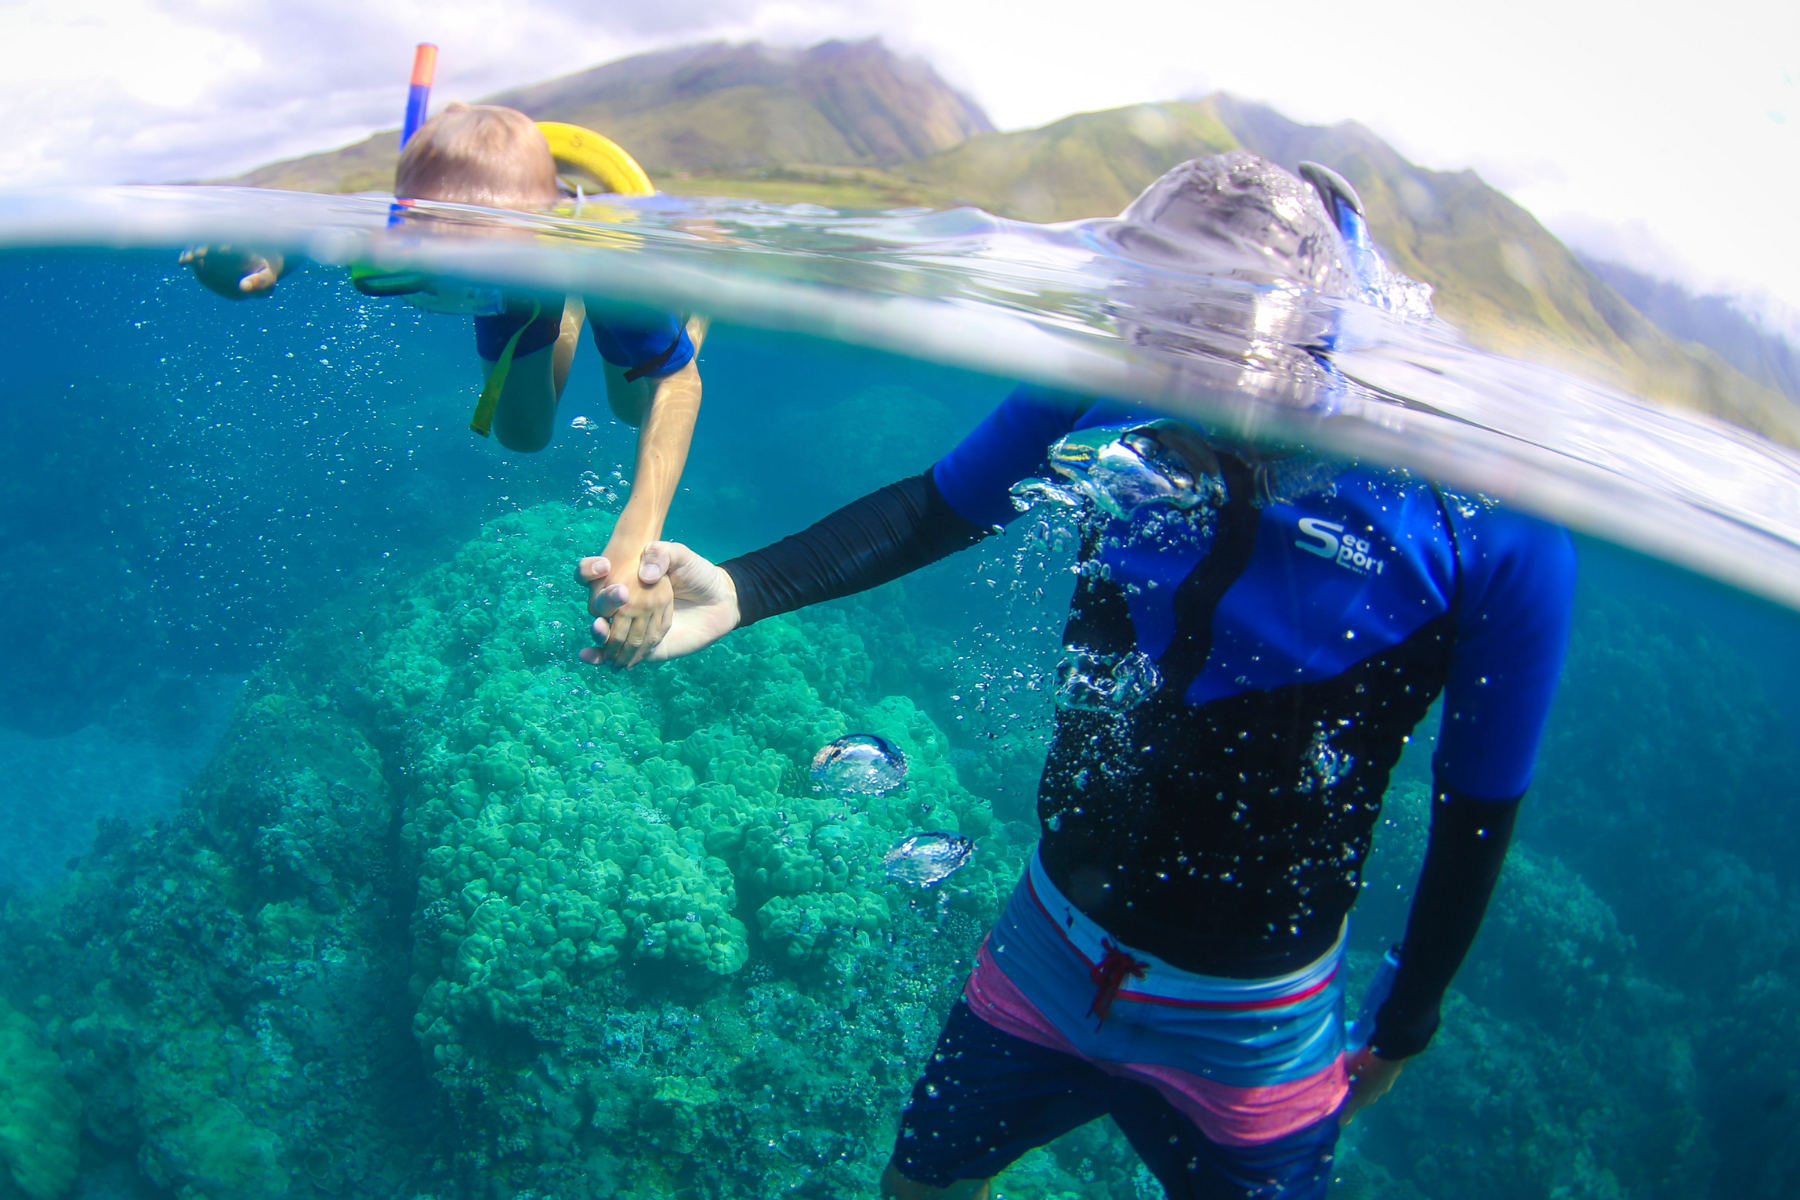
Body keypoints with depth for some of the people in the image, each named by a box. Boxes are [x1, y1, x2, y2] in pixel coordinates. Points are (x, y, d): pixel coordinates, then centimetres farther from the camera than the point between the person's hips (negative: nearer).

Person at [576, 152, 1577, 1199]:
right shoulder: (1112, 386, -19)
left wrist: (1406, 1026, 3)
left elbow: (1482, 806, -11)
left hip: (1252, 1029, -3)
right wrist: (738, 591, -17)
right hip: (1051, 948, 3)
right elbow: (937, 506, -3)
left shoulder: (1491, 524, -25)